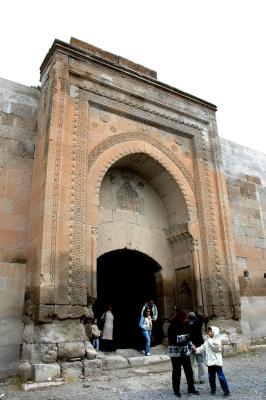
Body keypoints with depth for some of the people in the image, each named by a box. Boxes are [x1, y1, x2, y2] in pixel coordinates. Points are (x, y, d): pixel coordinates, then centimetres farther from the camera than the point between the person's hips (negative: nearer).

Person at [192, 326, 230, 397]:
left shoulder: (218, 340, -7)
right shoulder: (207, 342, 11)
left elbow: (215, 347, -24)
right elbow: (202, 348, 11)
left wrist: (210, 340, -15)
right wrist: (196, 350, -5)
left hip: (217, 361, -6)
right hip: (210, 362, 6)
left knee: (221, 376, -5)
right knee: (211, 376, 13)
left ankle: (226, 391, 5)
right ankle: (213, 389, 28)